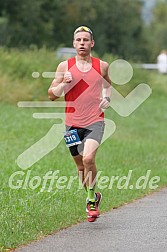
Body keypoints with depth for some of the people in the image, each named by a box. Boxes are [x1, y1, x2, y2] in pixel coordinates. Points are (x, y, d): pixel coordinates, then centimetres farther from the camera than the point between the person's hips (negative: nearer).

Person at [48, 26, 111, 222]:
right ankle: (93, 196, 36)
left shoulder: (102, 66, 4)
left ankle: (91, 200, -6)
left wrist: (107, 98, 7)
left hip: (95, 121, -2)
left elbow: (107, 84, 26)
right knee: (80, 165, 11)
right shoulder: (65, 66, 2)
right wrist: (64, 83, -15)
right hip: (73, 123, 2)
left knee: (89, 158, -23)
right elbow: (52, 95, 3)